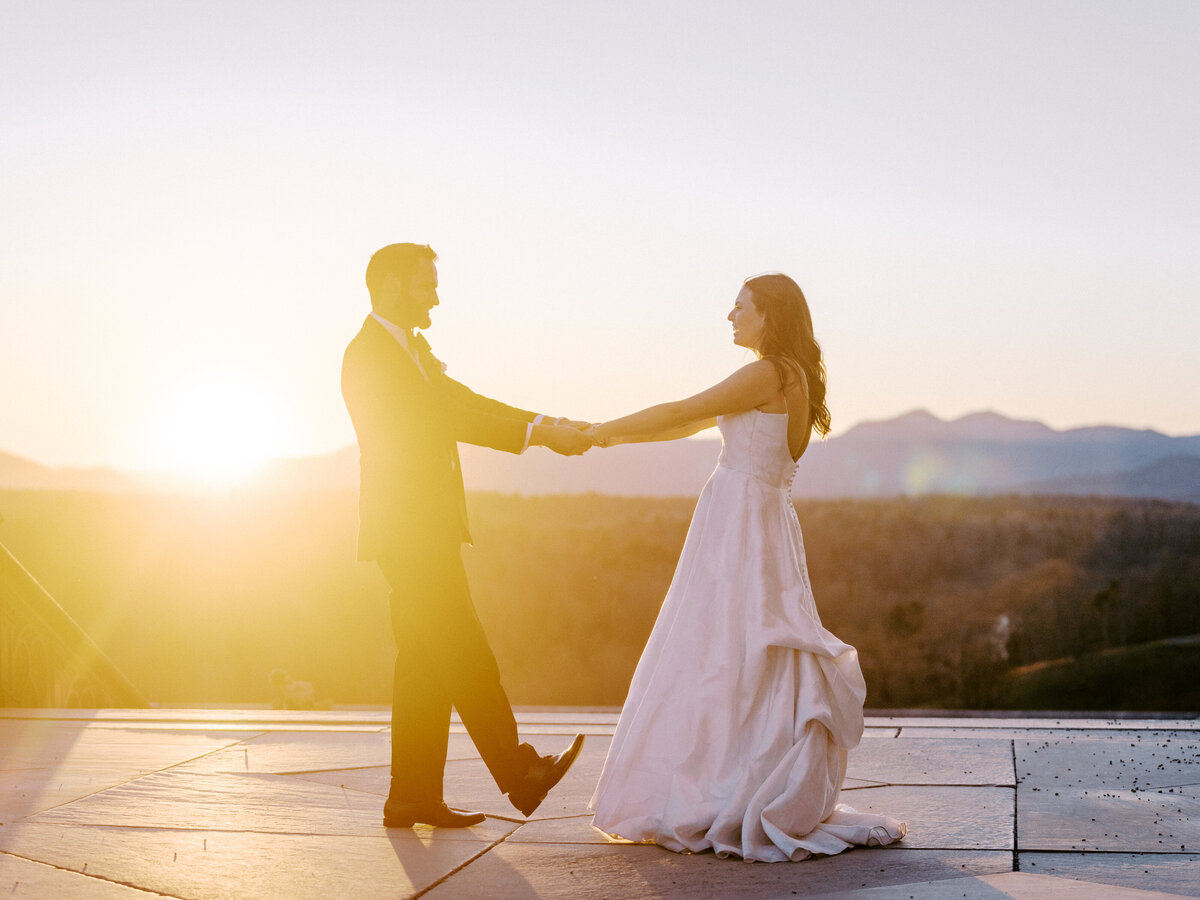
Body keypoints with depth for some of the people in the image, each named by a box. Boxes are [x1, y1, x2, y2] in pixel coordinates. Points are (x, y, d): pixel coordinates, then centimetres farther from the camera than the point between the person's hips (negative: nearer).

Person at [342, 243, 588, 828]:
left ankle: (413, 798, 11)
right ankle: (518, 774, -6)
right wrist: (540, 433, -18)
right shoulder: (369, 353, -12)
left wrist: (548, 427, 4)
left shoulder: (412, 352, 20)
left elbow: (462, 406, 16)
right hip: (407, 531, -10)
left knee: (426, 664, 8)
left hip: (427, 532, 10)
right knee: (465, 656, -9)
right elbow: (443, 419, -18)